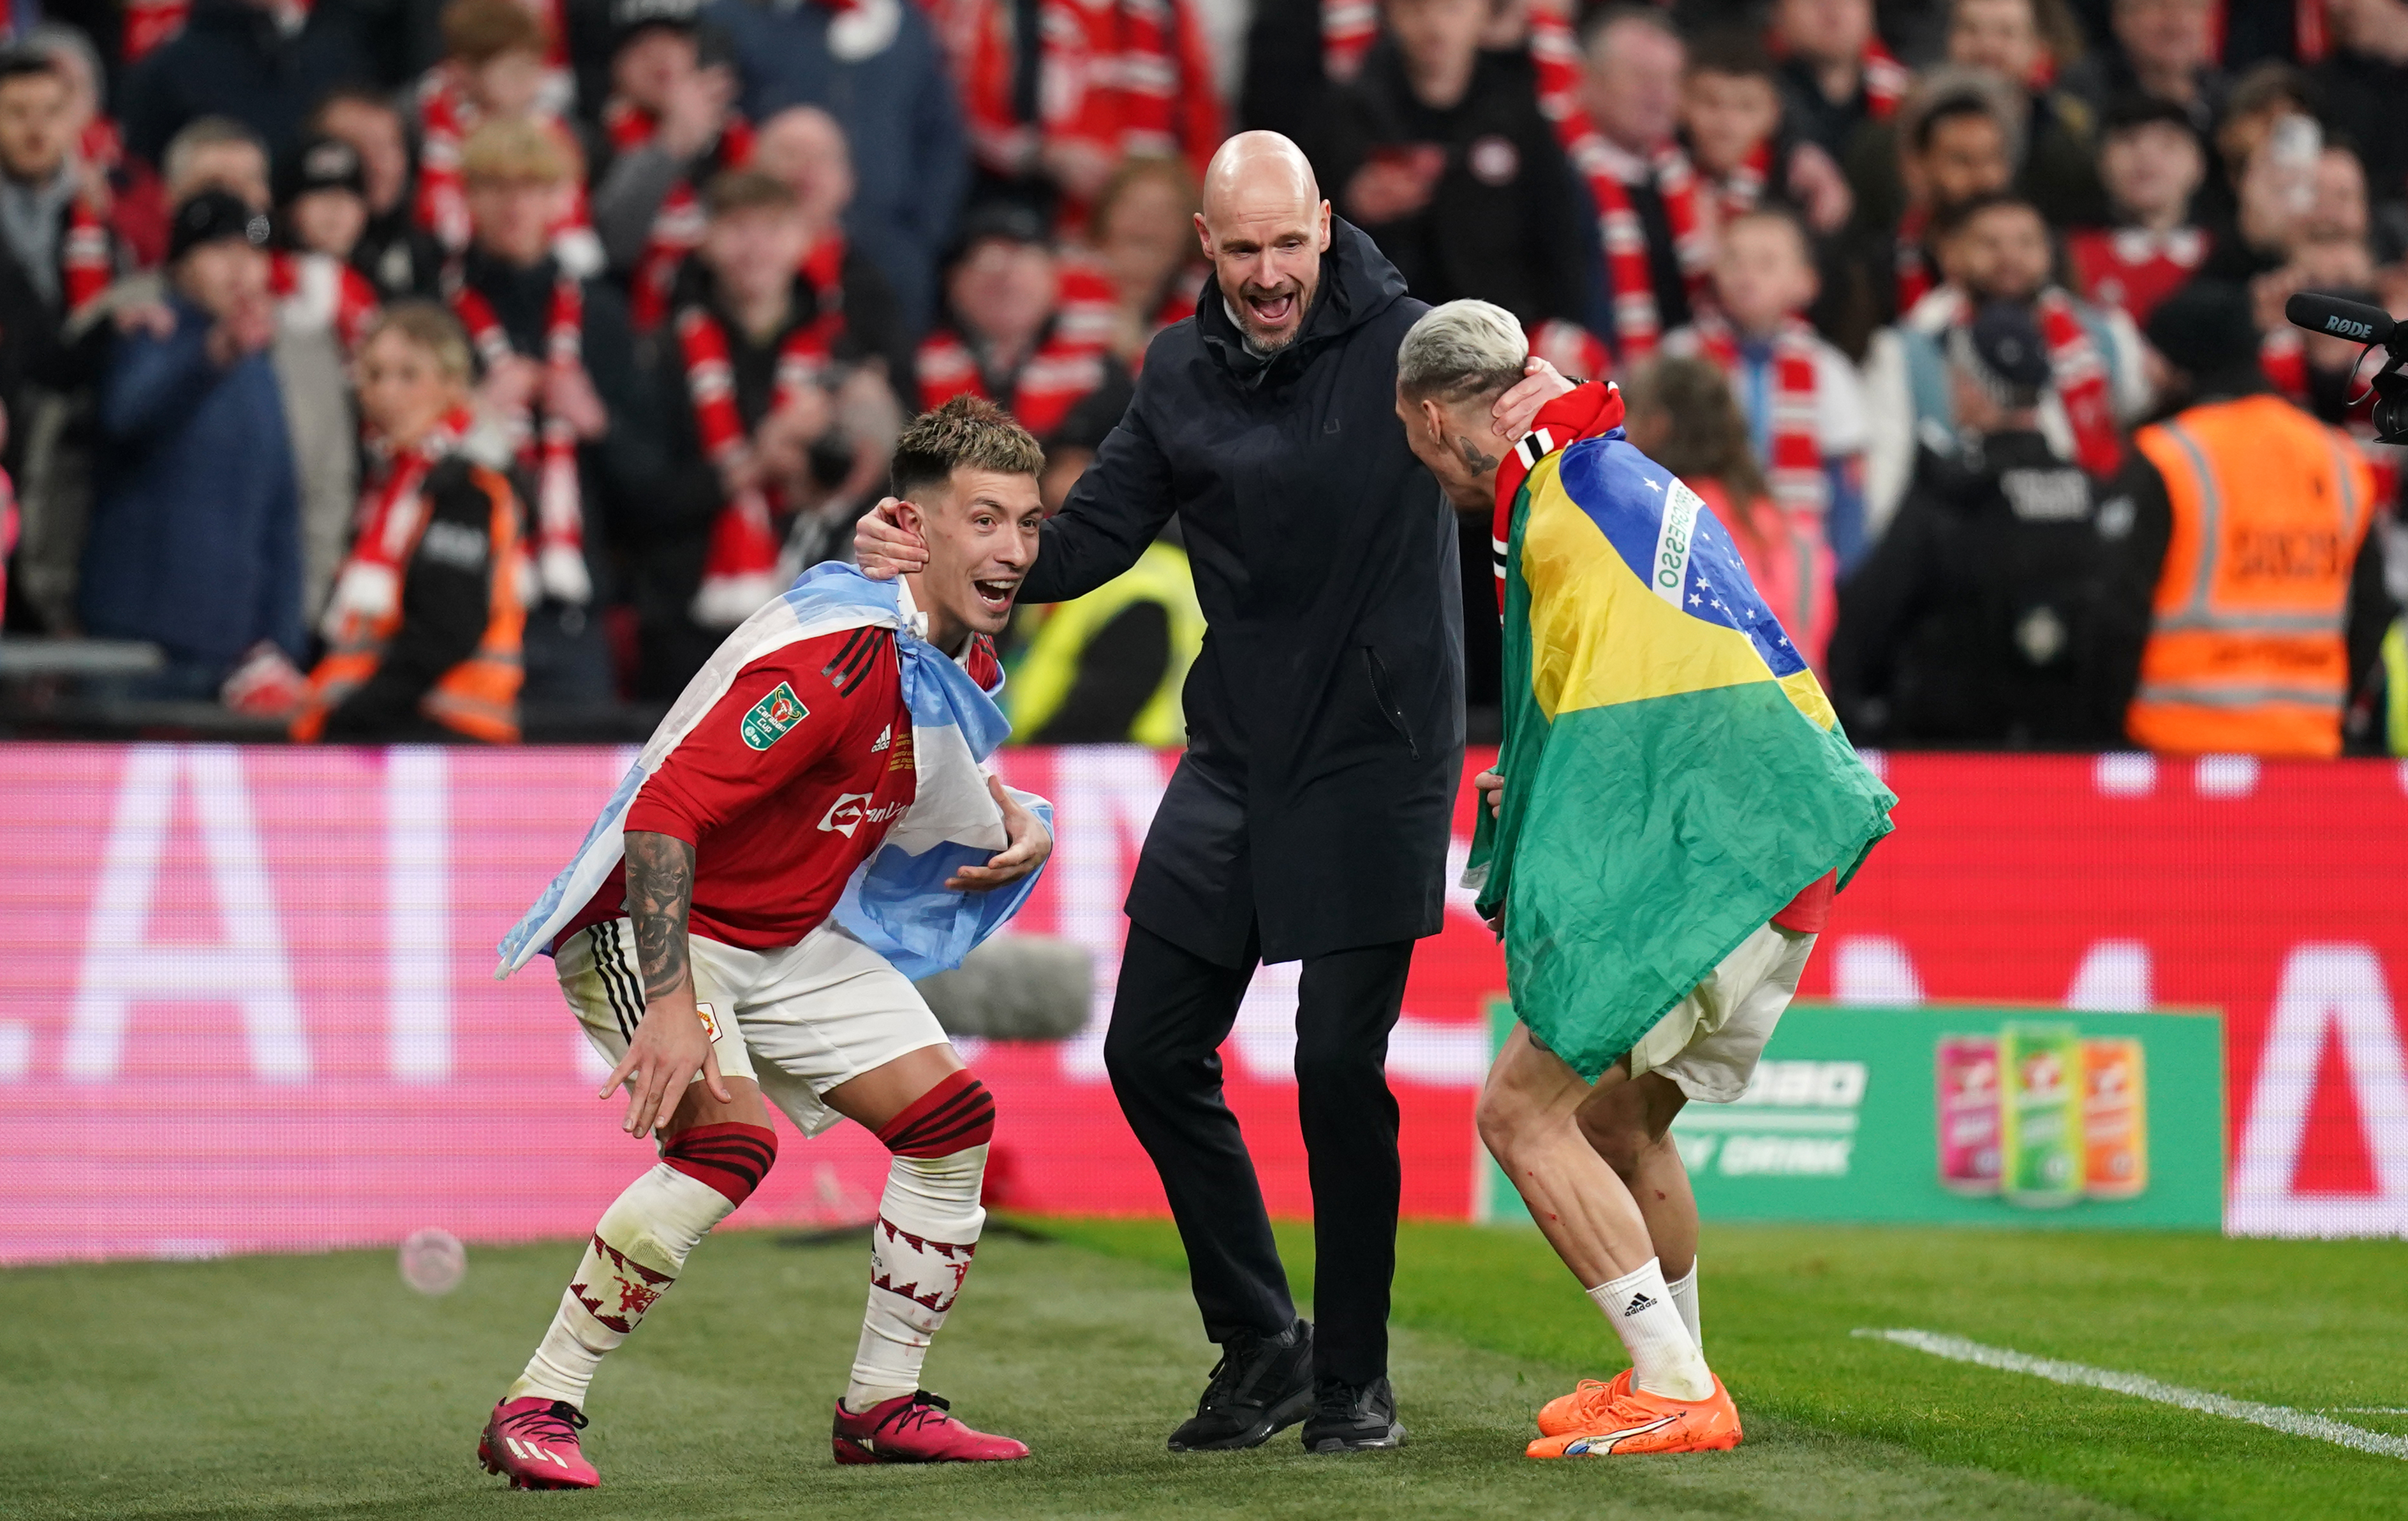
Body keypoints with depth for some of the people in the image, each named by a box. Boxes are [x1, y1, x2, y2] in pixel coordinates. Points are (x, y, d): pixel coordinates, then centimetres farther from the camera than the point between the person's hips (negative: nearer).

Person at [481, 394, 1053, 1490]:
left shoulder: (962, 653, 0)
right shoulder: (836, 653, -29)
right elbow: (661, 814, -34)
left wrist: (1015, 828, 2)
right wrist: (671, 1003, -40)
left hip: (790, 934, 9)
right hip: (651, 918, -9)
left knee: (950, 1117, 4)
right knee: (729, 1141, -28)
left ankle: (882, 1406, 16)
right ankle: (535, 1414, -21)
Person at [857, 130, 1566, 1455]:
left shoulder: (1398, 343, -7)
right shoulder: (1184, 377, 7)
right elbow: (1087, 539, 9)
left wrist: (1550, 394, -41)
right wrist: (940, 556, -6)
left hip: (1373, 754, -5)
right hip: (1234, 760, 6)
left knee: (1339, 1066, -9)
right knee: (1153, 1052, 4)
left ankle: (1353, 1379, 6)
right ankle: (1258, 1343, 21)